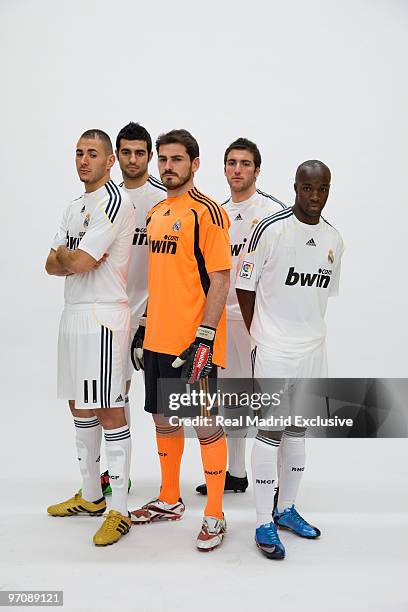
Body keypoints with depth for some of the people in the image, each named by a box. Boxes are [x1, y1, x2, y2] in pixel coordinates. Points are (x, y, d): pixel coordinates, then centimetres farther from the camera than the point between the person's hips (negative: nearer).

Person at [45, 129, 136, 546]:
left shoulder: (114, 201, -11)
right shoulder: (75, 207, 18)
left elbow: (79, 261, -19)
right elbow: (52, 266, 13)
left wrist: (64, 254, 2)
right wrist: (69, 259, -8)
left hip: (103, 316, -9)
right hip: (73, 315, 10)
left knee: (109, 412, -4)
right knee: (79, 406, 16)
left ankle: (119, 511, 6)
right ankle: (90, 496, 30)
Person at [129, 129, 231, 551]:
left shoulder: (206, 211, -10)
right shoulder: (155, 213, 14)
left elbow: (219, 280, -14)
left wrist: (204, 341, -20)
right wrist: (143, 328, 16)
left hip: (193, 342, -8)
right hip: (158, 340, 8)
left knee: (206, 426, 2)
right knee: (163, 419, 17)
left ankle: (214, 516, 17)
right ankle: (169, 501, 35)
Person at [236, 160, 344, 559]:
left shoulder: (334, 239, 7)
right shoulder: (271, 229, -11)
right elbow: (244, 287, -7)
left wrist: (306, 330, 12)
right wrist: (260, 335, -2)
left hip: (313, 348, 6)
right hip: (274, 349, -6)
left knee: (298, 429, 14)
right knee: (270, 431, -1)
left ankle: (286, 509, 29)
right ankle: (264, 524, 9)